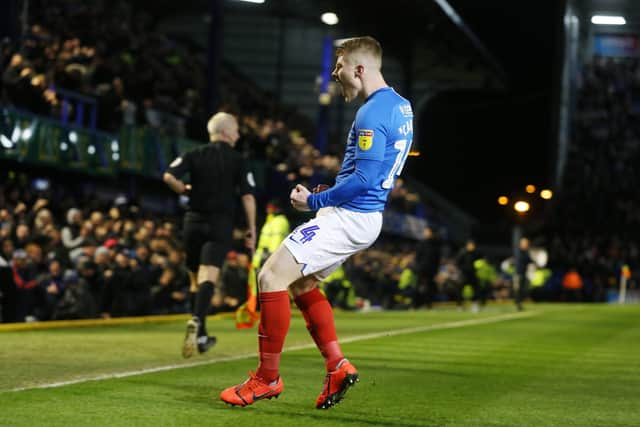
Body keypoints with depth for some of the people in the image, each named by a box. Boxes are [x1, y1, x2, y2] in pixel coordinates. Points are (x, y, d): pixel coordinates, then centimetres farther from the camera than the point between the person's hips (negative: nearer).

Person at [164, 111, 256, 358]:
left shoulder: (195, 155, 6)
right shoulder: (237, 161, 1)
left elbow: (169, 176, -10)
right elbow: (248, 197, -5)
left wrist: (185, 191, 8)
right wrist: (252, 229, 1)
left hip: (194, 221, 3)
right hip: (220, 224, -3)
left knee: (197, 280, 14)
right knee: (208, 277, -13)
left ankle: (201, 337, 18)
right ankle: (197, 321, -38)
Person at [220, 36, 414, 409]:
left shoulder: (372, 114, -19)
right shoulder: (400, 105, 12)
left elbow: (364, 179, -24)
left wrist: (314, 201, -13)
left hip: (348, 217, -10)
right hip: (365, 216, 10)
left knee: (272, 277, -8)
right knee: (302, 282, 22)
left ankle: (268, 378, -1)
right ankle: (337, 366, 14)